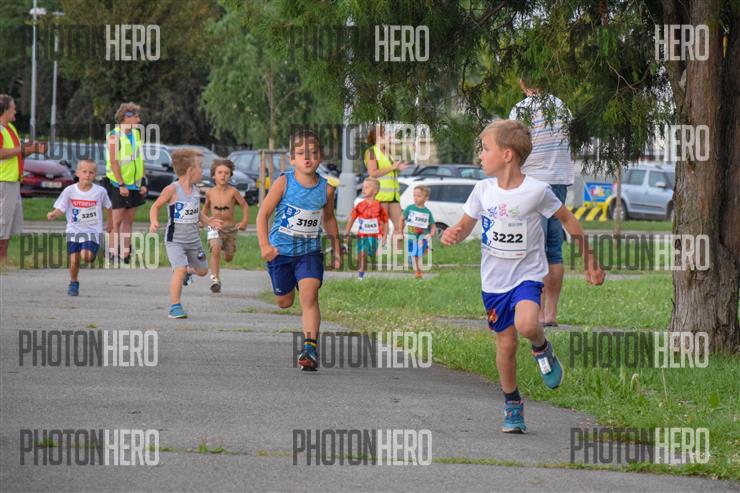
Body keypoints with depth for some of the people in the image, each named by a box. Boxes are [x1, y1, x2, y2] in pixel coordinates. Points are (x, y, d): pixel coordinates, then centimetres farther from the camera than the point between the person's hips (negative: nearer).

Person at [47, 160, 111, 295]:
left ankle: (91, 254, 15)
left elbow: (107, 207, 12)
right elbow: (60, 209, -6)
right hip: (74, 230, 1)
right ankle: (73, 283, 21)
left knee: (86, 256, -22)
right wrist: (54, 214, -28)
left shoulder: (100, 191, -6)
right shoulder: (69, 191, -7)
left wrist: (109, 222, 23)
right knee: (74, 259, -4)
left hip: (92, 230, -1)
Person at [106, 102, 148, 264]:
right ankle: (113, 254, -7)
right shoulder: (115, 135, -10)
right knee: (117, 220, -8)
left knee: (129, 220, 6)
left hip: (134, 184, 7)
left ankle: (126, 255, 9)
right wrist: (121, 185, -19)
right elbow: (114, 162, -15)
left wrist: (143, 182, 9)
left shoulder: (136, 134, 11)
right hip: (118, 184, -7)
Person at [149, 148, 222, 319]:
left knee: (202, 270, 17)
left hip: (193, 240, 7)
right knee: (180, 269, -23)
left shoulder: (196, 191, 4)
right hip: (175, 239, -7)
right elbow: (155, 206, -8)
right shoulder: (172, 190, -16)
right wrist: (154, 222, -25)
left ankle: (188, 271, 52)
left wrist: (208, 221, 2)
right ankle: (175, 307, -15)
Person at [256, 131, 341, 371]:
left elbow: (329, 218, 16)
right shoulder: (283, 183, -12)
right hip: (281, 249, 0)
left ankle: (311, 348, -22)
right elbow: (263, 214, -9)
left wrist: (336, 247, 19)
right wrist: (265, 245, -19)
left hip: (309, 251, 0)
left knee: (309, 296, -19)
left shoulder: (326, 189, -4)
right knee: (284, 302, 13)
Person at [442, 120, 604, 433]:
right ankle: (512, 406, 23)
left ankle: (542, 349, 5)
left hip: (527, 275, -4)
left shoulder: (537, 191, -13)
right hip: (494, 280, 4)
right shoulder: (483, 191, -2)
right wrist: (453, 235, -14)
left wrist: (589, 262, 5)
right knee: (506, 344, 6)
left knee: (526, 325, -30)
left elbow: (568, 221, 0)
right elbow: (465, 226, 11)